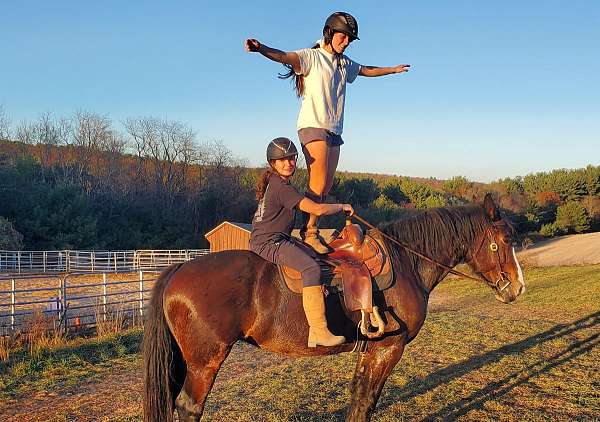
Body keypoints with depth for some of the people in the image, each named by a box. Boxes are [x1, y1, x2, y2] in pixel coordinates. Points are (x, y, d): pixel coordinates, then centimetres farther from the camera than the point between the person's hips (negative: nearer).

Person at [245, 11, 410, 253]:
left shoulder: (344, 63, 19)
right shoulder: (311, 57, -4)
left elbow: (366, 70, 38)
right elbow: (284, 56, -22)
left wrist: (393, 69, 50)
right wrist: (260, 48, -42)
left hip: (334, 131, 8)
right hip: (313, 127, -8)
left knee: (326, 187, 5)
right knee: (318, 184, -13)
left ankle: (311, 229, 12)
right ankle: (309, 233, -5)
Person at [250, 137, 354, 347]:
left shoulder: (273, 182, 15)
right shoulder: (282, 187, -17)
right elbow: (317, 209, -20)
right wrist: (342, 206, -4)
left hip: (278, 239, 11)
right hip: (269, 242, -11)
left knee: (314, 255, 20)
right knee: (311, 268, -26)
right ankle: (318, 332, -32)